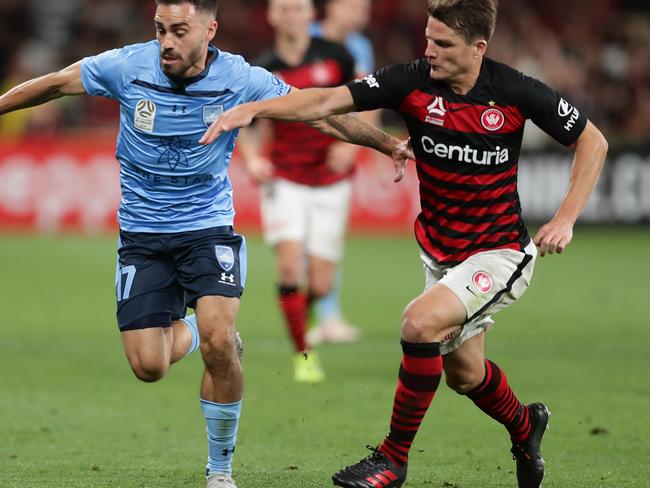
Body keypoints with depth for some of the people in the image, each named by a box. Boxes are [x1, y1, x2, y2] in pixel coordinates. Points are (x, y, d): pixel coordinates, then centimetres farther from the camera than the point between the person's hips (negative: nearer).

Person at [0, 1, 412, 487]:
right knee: (149, 366, -7)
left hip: (209, 228, -1)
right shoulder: (127, 67, -13)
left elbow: (322, 115, -7)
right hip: (142, 235, 1)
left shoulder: (240, 80, -14)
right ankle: (186, 329, 33)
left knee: (218, 342, -24)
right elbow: (52, 85, 1)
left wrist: (388, 143, -12)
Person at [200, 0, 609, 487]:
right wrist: (254, 108, -34)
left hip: (499, 251, -5)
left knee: (421, 321, -27)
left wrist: (565, 219, -15)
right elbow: (328, 101, -20)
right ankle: (525, 426, 52)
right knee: (463, 373, 18)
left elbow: (593, 141, -6)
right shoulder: (413, 82, -13)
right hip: (440, 253, 5)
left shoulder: (516, 92, -18)